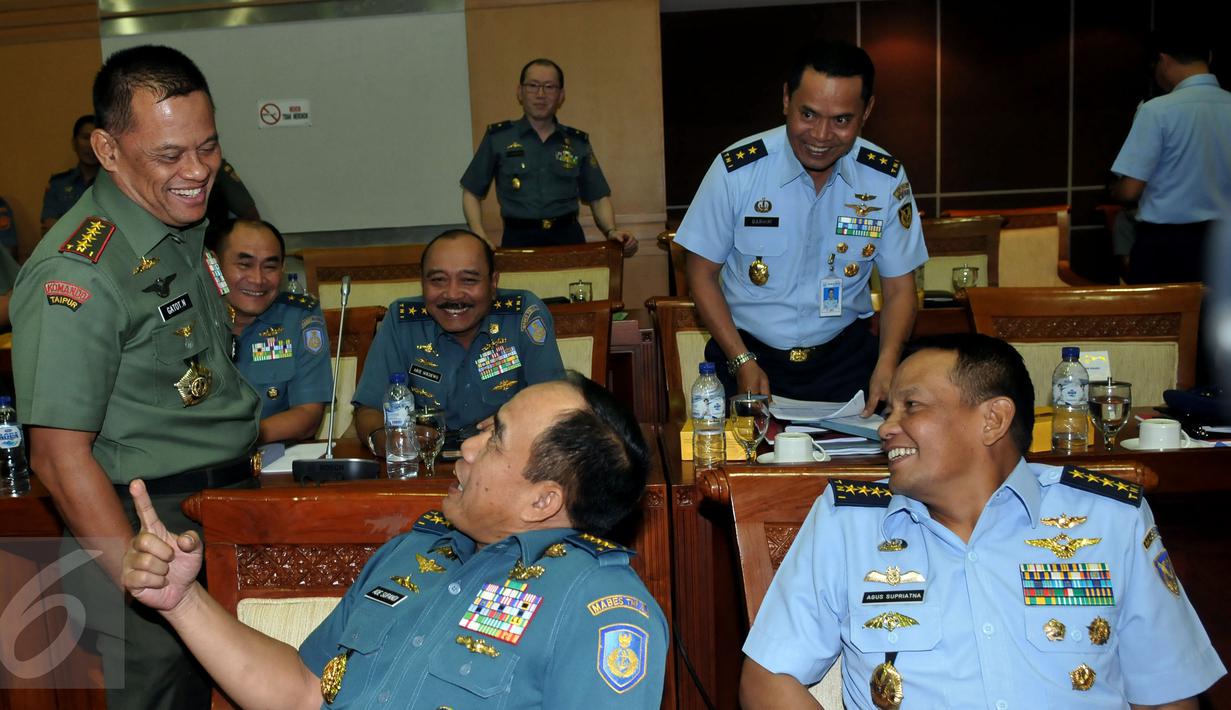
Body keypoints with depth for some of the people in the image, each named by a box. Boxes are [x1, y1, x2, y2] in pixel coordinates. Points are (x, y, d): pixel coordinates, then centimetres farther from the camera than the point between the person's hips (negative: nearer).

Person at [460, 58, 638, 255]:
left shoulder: (578, 142, 13)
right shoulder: (498, 138, 8)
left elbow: (599, 198, 16)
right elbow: (471, 194, 11)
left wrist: (611, 231, -3)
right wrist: (480, 238, -4)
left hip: (568, 238, 1)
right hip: (518, 240, -1)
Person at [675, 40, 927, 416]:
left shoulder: (887, 179, -5)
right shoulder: (736, 170, -12)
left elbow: (899, 287, 2)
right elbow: (702, 273, -3)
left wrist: (887, 364, -15)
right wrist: (742, 362, -12)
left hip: (845, 358, 2)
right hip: (747, 352, -1)